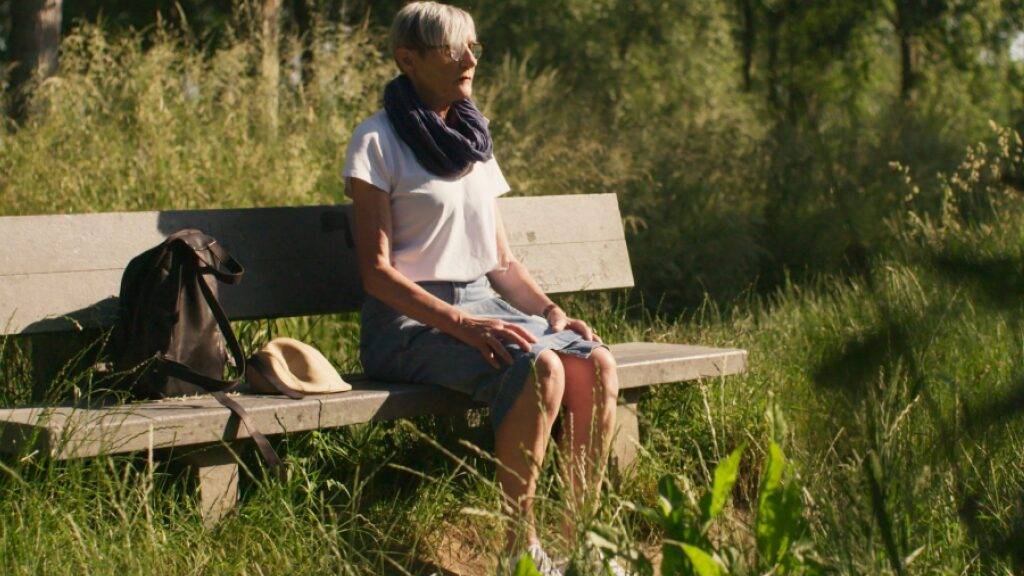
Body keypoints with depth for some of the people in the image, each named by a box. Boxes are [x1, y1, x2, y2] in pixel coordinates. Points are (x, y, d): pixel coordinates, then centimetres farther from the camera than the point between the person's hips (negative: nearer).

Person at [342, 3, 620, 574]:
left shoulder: (475, 141, 17)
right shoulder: (378, 141, -3)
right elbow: (376, 270, -11)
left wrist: (551, 310, -1)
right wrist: (462, 324, -22)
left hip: (485, 306, 6)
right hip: (412, 318, -6)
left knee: (596, 363, -20)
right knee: (540, 369, -32)